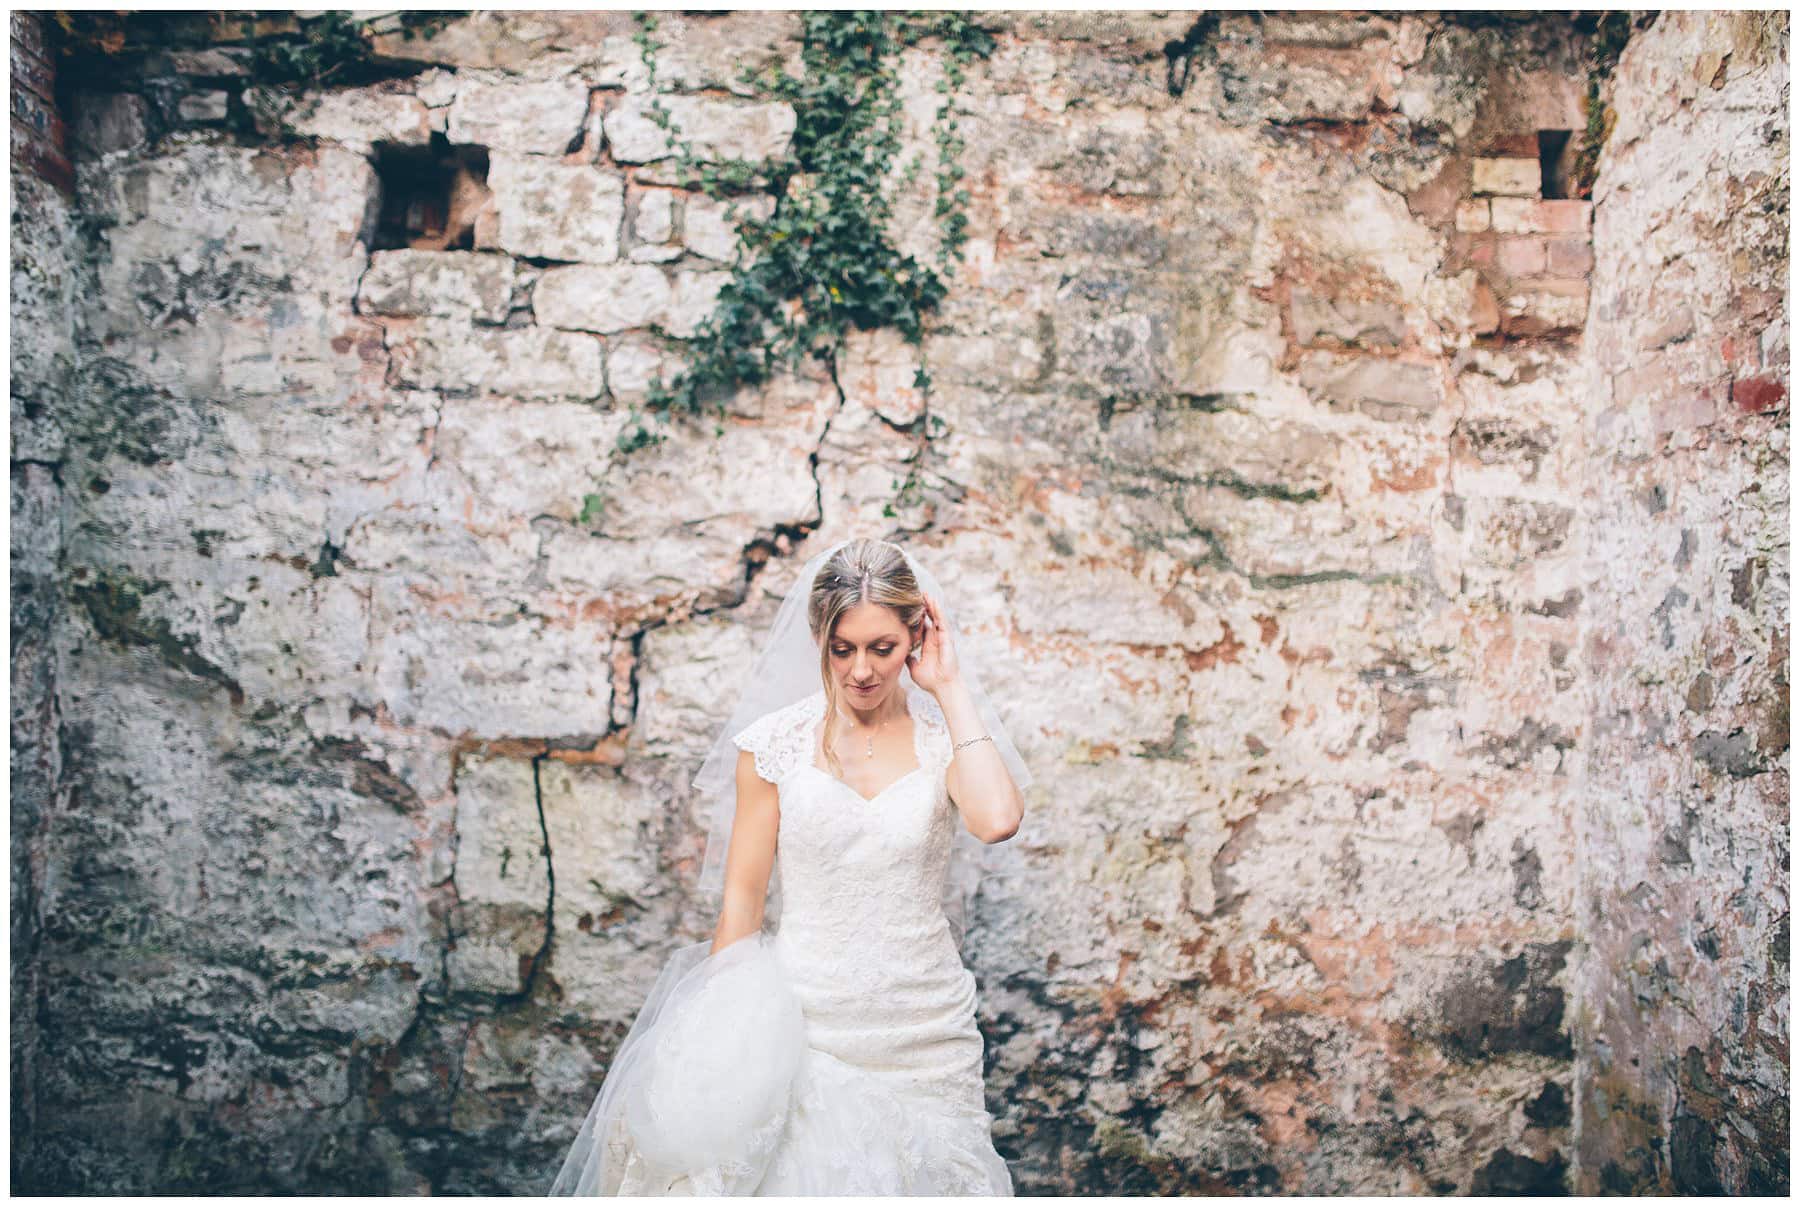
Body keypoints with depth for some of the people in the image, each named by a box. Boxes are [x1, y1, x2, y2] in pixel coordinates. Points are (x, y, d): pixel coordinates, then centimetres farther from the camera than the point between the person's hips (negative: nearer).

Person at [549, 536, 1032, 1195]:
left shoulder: (946, 740, -2)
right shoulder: (774, 743, -3)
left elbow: (997, 820, -25)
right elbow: (742, 896, -1)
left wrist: (952, 689, -16)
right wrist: (726, 1034, -4)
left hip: (917, 1035, 1)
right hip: (798, 1021, 0)